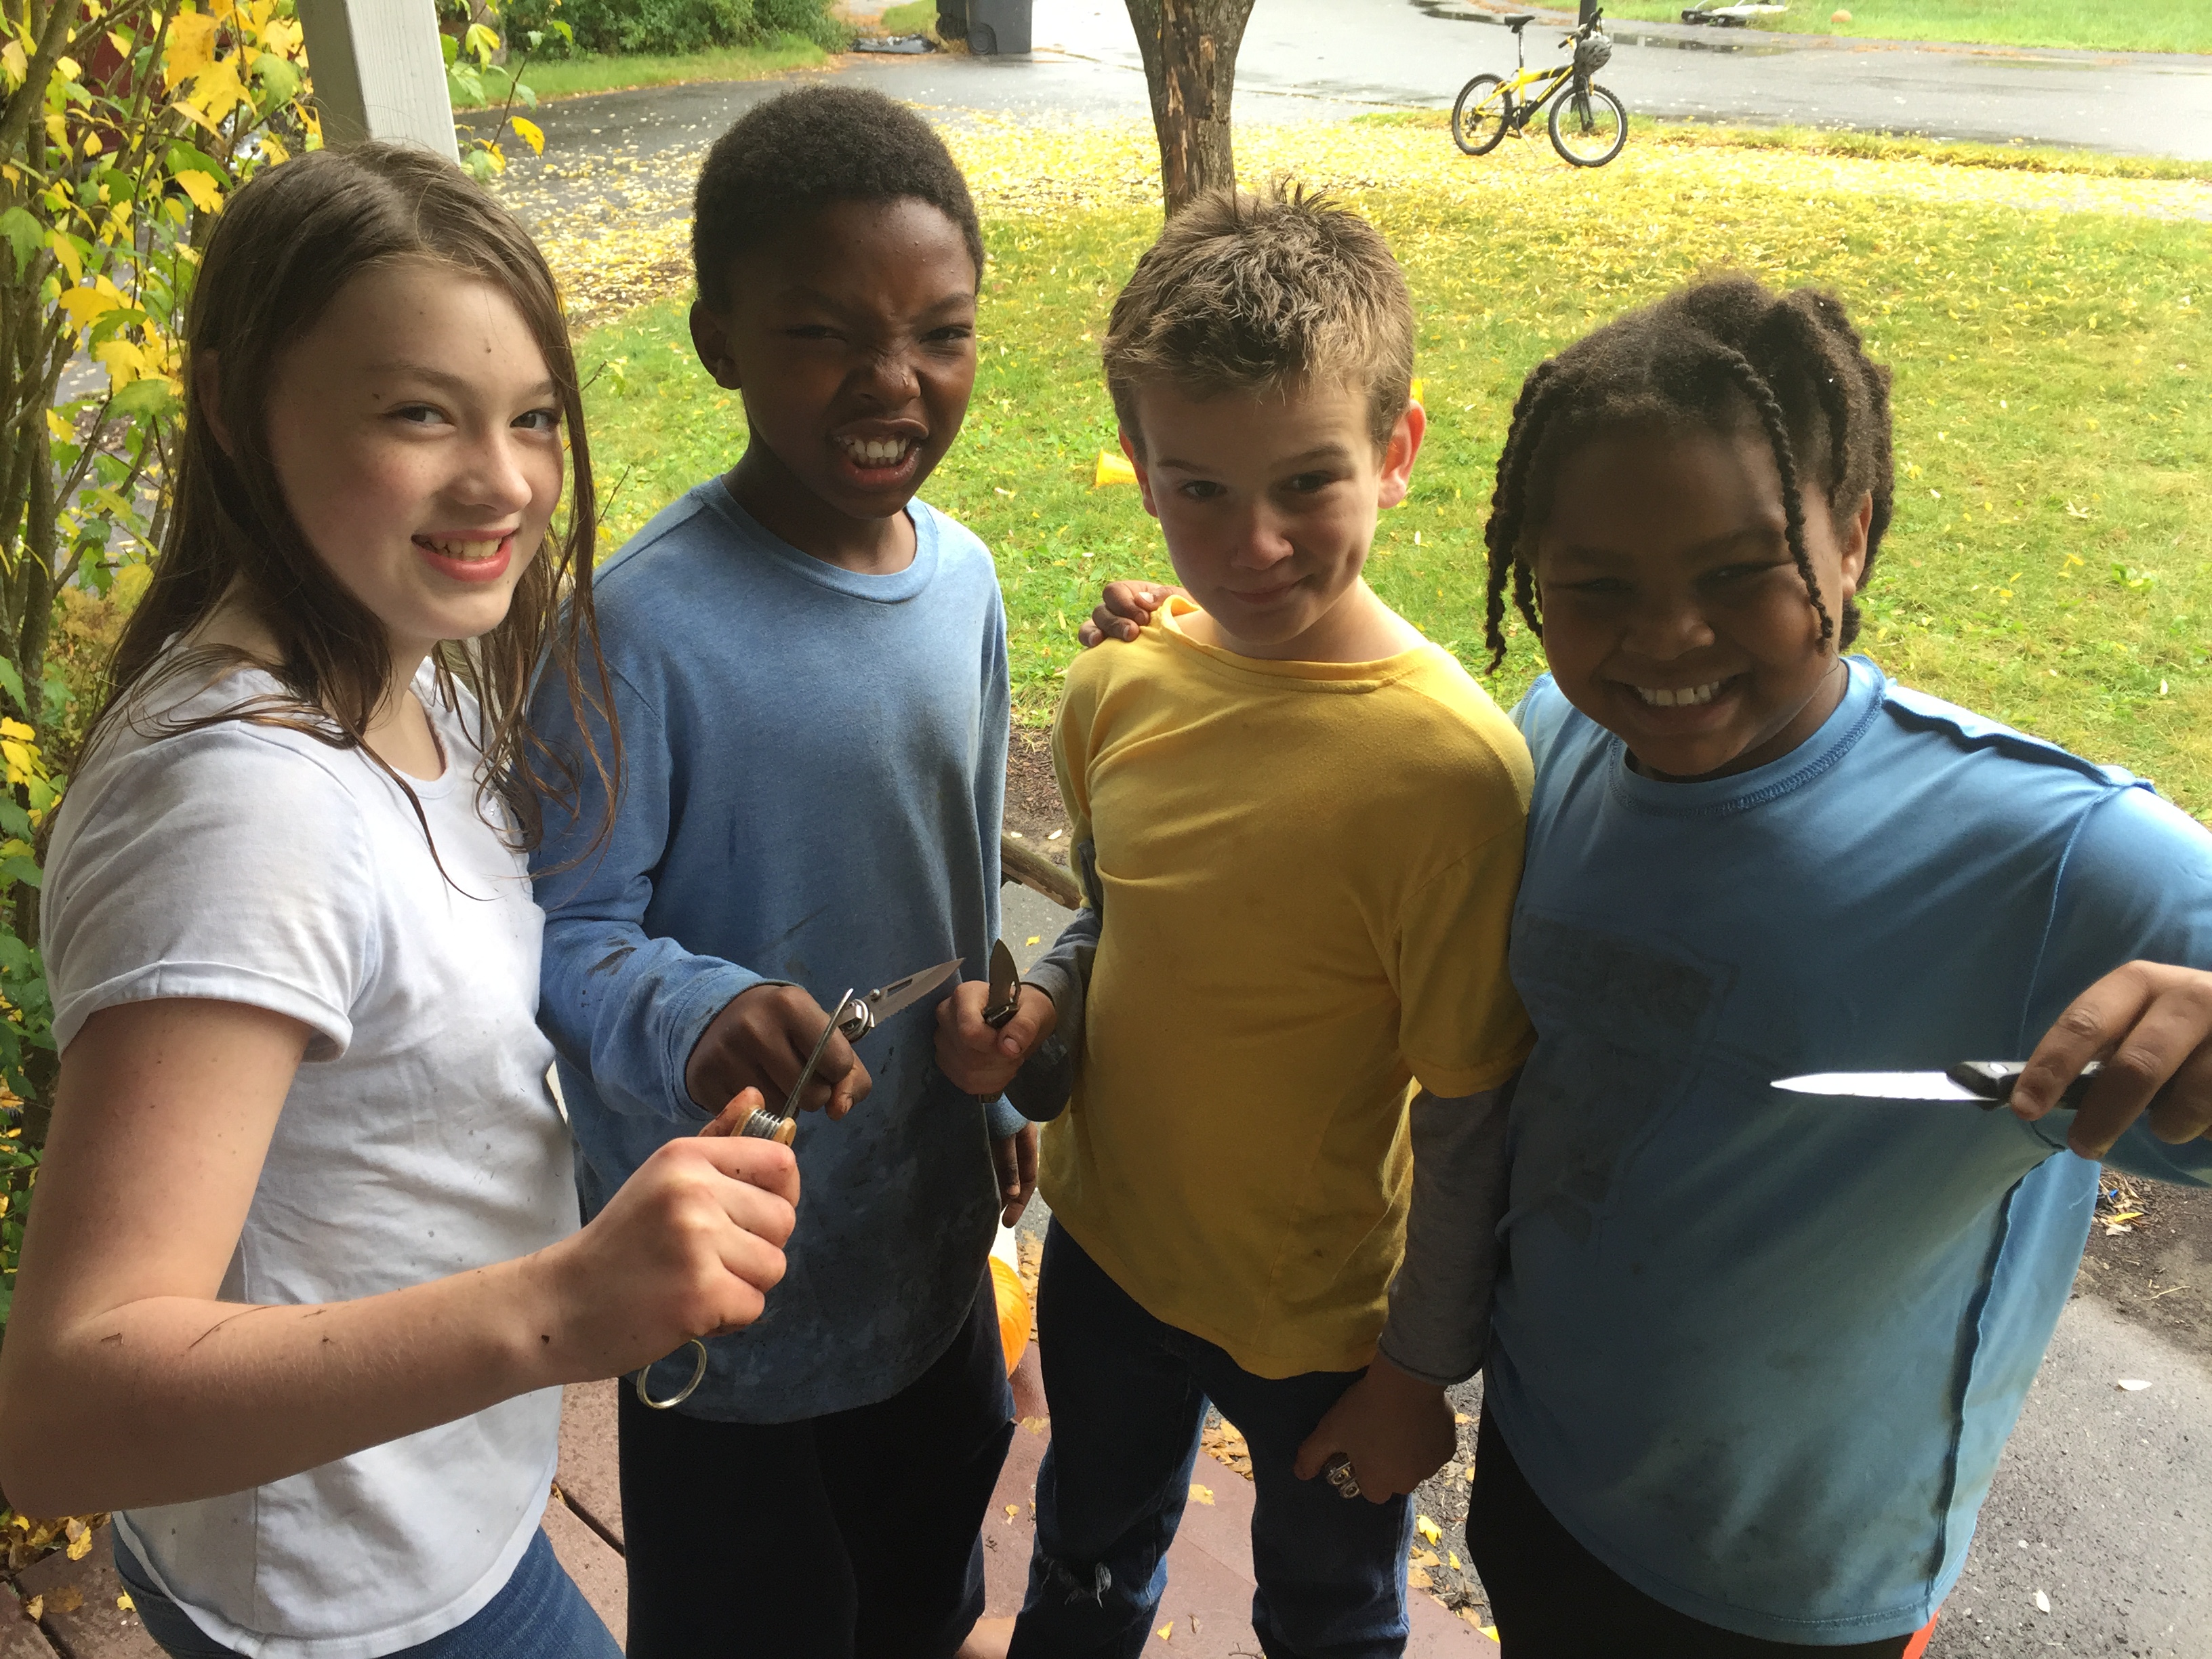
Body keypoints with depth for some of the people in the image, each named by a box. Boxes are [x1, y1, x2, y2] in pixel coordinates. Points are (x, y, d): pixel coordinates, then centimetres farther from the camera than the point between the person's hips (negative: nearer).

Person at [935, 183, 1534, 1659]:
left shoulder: (1452, 764, -28)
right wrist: (1038, 1009, -13)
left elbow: (1475, 1111, -19)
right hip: (1106, 1245, 5)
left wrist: (1423, 1367, -10)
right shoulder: (1120, 690, -12)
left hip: (1323, 1314, -4)